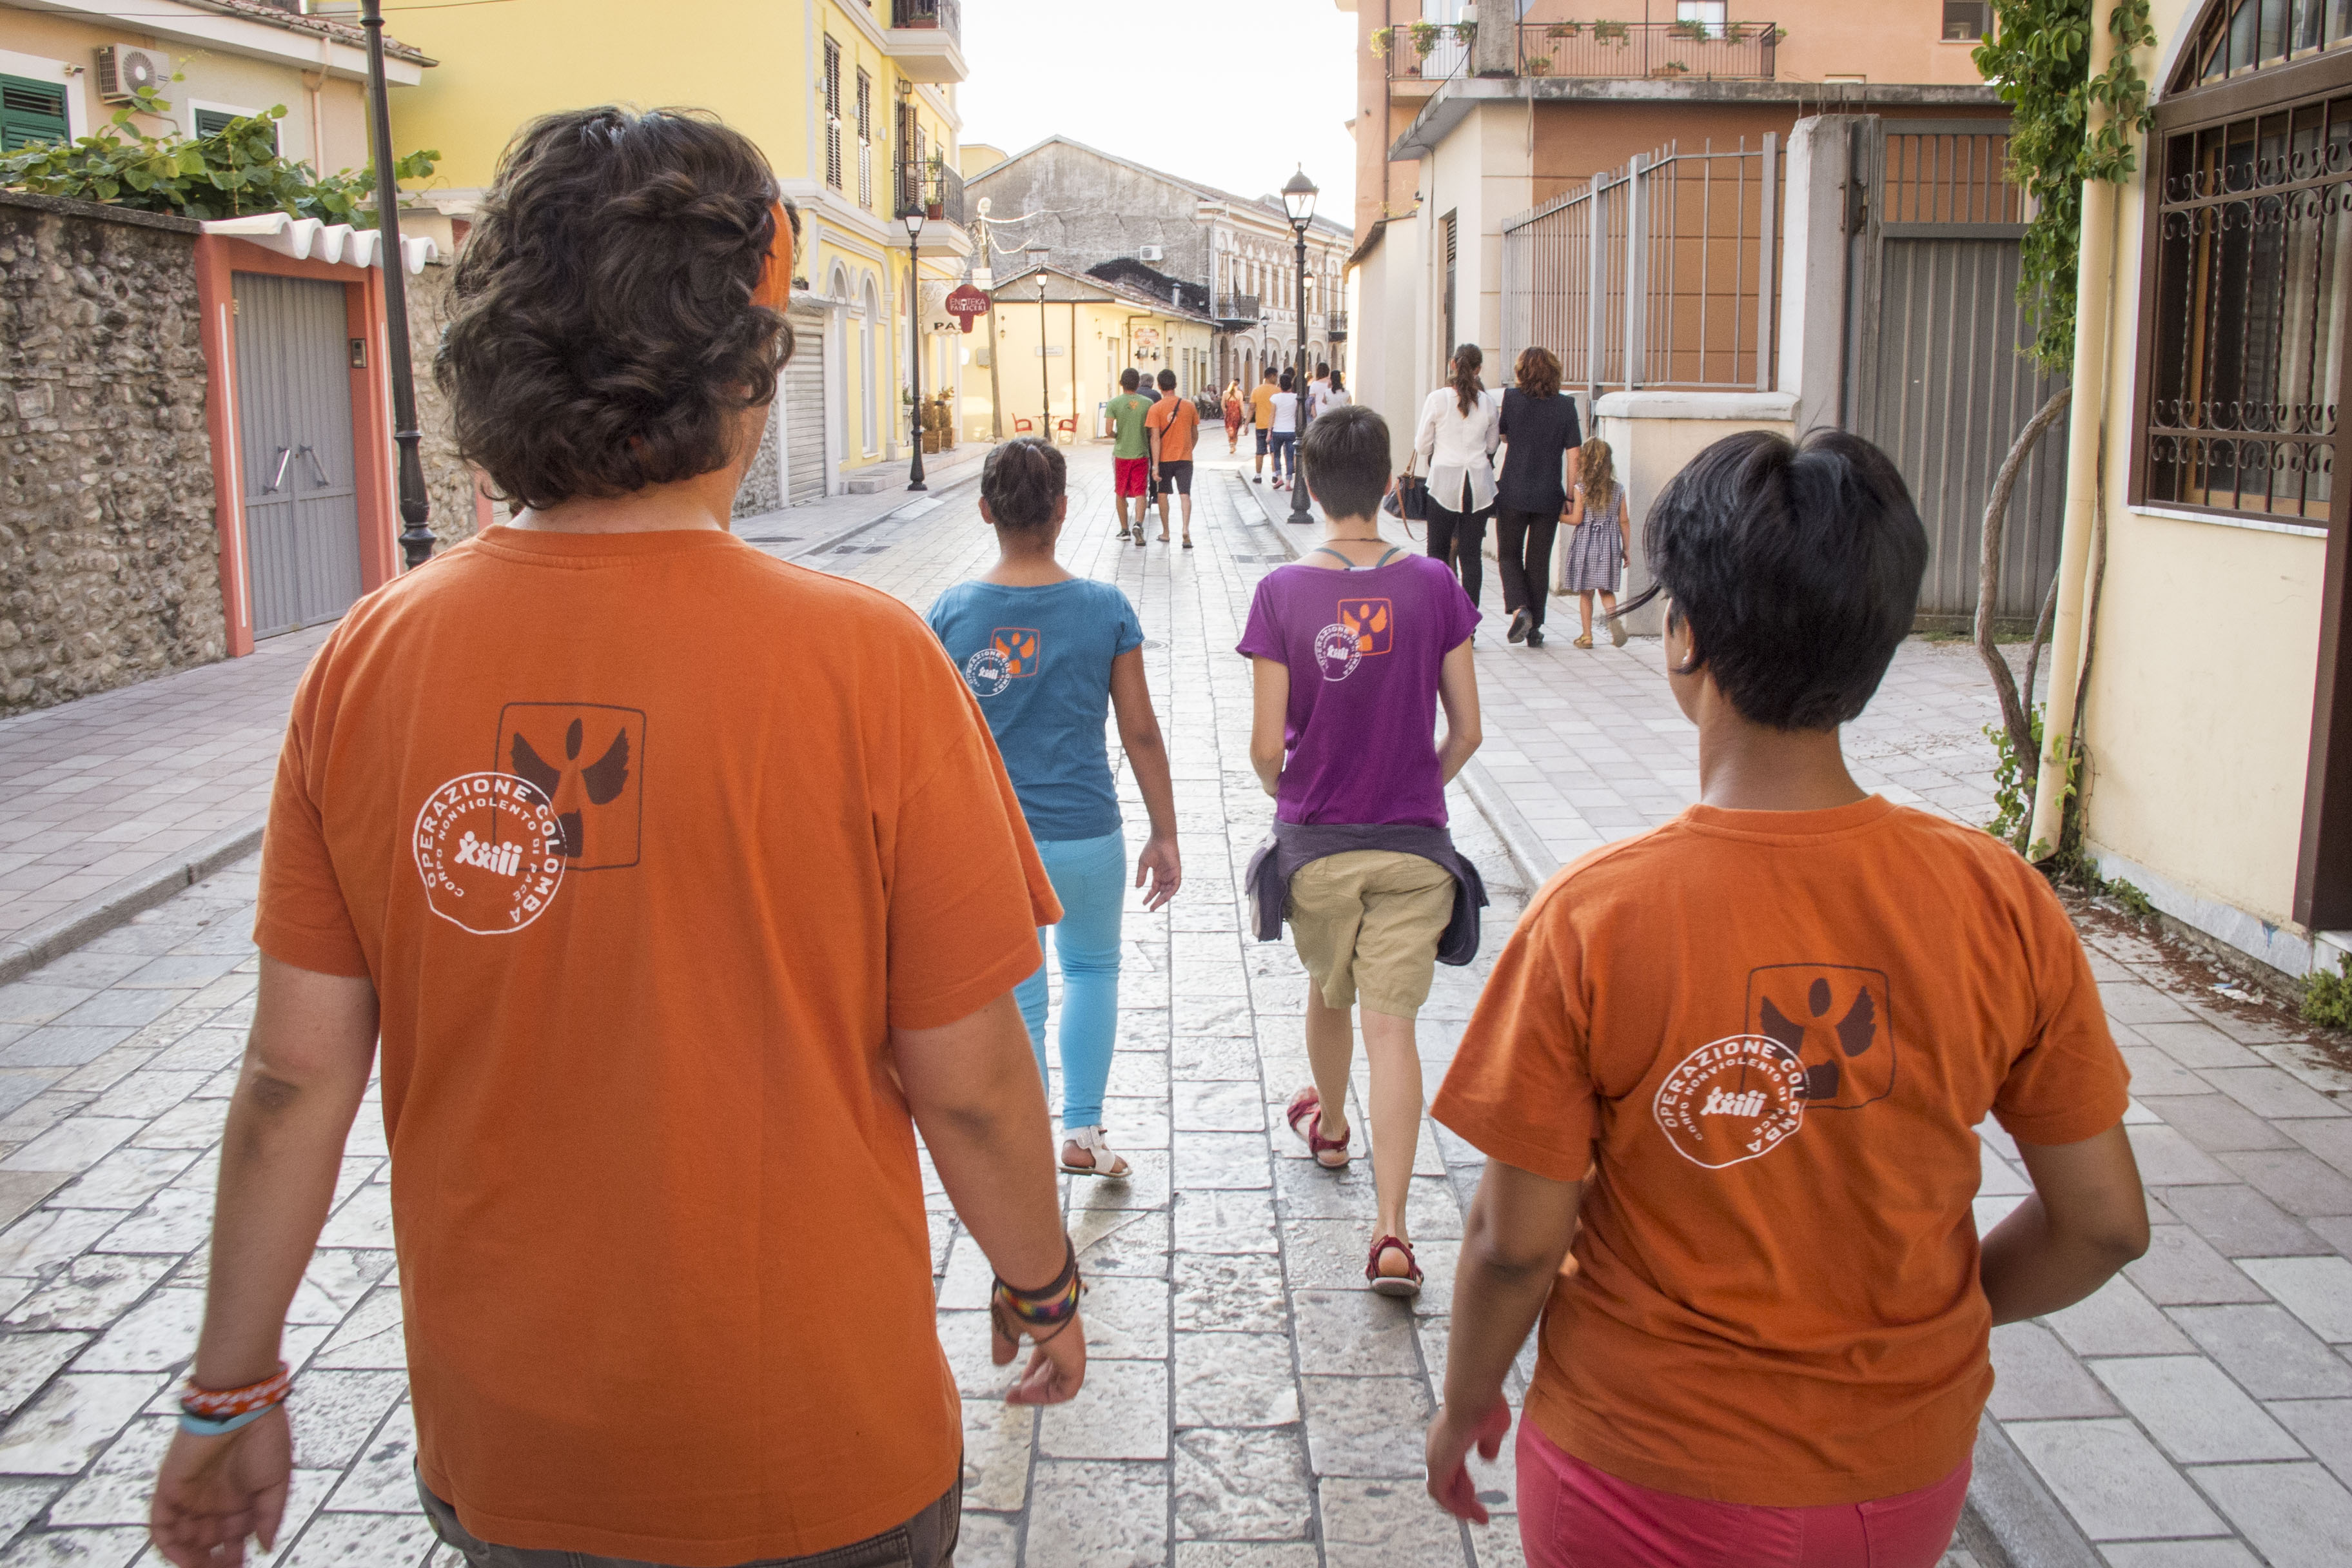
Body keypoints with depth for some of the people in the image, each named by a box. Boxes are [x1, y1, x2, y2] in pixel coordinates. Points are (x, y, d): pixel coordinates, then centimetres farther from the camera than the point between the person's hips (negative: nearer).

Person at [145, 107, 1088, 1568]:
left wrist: (233, 1392, 9)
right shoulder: (868, 661, -21)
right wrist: (1042, 1286, 5)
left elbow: (295, 1078, -5)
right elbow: (968, 1085, -14)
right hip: (815, 1450, -3)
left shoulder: (367, 661, -11)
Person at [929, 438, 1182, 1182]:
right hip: (1085, 835, 0)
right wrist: (1165, 836, 6)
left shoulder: (952, 611, -6)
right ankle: (1083, 1130, 25)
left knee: (1016, 1004, 13)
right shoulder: (1106, 608, -8)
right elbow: (1140, 732, -4)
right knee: (1092, 967, 26)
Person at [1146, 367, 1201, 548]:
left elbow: (1155, 438, -14)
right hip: (1185, 458, 1)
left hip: (1165, 458, -1)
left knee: (1163, 494, 14)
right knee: (1185, 494, -1)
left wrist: (1155, 465, -14)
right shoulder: (1189, 406, 1)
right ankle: (1186, 529, -22)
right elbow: (1195, 435, 11)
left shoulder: (1156, 408, -9)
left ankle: (1165, 533, 22)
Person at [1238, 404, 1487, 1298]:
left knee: (1328, 994, 24)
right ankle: (1391, 1232, -5)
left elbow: (1266, 745, -11)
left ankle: (1328, 1124, 51)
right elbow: (1466, 731, -2)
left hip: (1314, 841, 0)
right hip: (1413, 844, 0)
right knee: (1392, 1027, 1)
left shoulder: (1282, 593, -10)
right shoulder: (1434, 587, -7)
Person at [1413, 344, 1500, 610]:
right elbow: (1492, 445, 14)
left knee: (1438, 550, 7)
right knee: (1472, 553, 6)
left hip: (1444, 480, -2)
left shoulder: (1437, 399, -6)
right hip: (1480, 482, 2)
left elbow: (1423, 445, 1)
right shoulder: (1487, 402, 2)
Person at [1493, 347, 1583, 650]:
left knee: (1509, 554, 12)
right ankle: (1535, 629, 13)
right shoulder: (1566, 405, -2)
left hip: (1513, 494, -2)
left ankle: (1519, 608, -12)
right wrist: (1570, 498, 4)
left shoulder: (1512, 398, -6)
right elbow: (1573, 456, -2)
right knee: (1539, 560, 11)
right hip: (1549, 497, 2)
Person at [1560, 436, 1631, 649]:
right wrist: (1626, 549, 11)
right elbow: (1624, 522, 4)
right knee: (1606, 590, 11)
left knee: (1585, 593, 7)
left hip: (1585, 544, -2)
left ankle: (1587, 635, 9)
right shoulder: (1618, 490, 0)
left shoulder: (1581, 489, -10)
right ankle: (1614, 615, -17)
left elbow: (1576, 519, -11)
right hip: (1609, 545, 2)